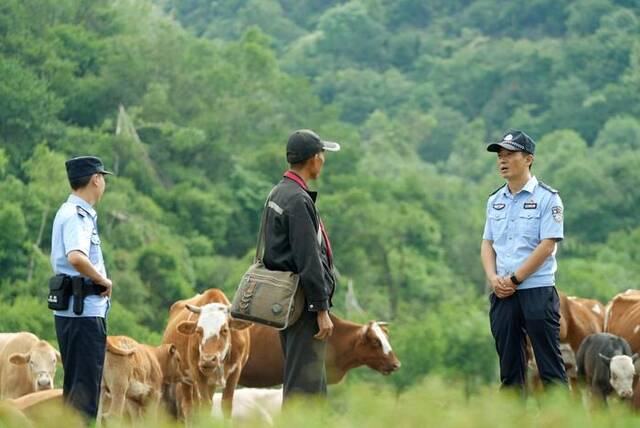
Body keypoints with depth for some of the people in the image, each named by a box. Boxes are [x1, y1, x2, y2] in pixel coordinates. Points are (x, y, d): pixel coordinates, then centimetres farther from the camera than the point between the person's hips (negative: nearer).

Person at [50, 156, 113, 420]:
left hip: (75, 309, 10)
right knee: (85, 387, -9)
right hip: (83, 311, -10)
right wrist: (103, 280, -18)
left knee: (75, 384, 15)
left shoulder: (70, 212, 17)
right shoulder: (77, 216, -15)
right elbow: (75, 258, -33)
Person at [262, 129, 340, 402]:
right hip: (303, 301, -10)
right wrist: (322, 310, -18)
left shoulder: (277, 193, 13)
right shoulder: (299, 200, -17)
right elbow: (308, 261, -20)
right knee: (304, 382, -8)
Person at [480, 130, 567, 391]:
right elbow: (487, 243, 15)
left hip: (537, 291, -6)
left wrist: (514, 280, -11)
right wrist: (493, 279, -3)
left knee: (550, 364, -7)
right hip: (501, 293, 6)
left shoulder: (547, 198, -4)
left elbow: (547, 246, -10)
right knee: (509, 366, 7)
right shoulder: (495, 200, 15)